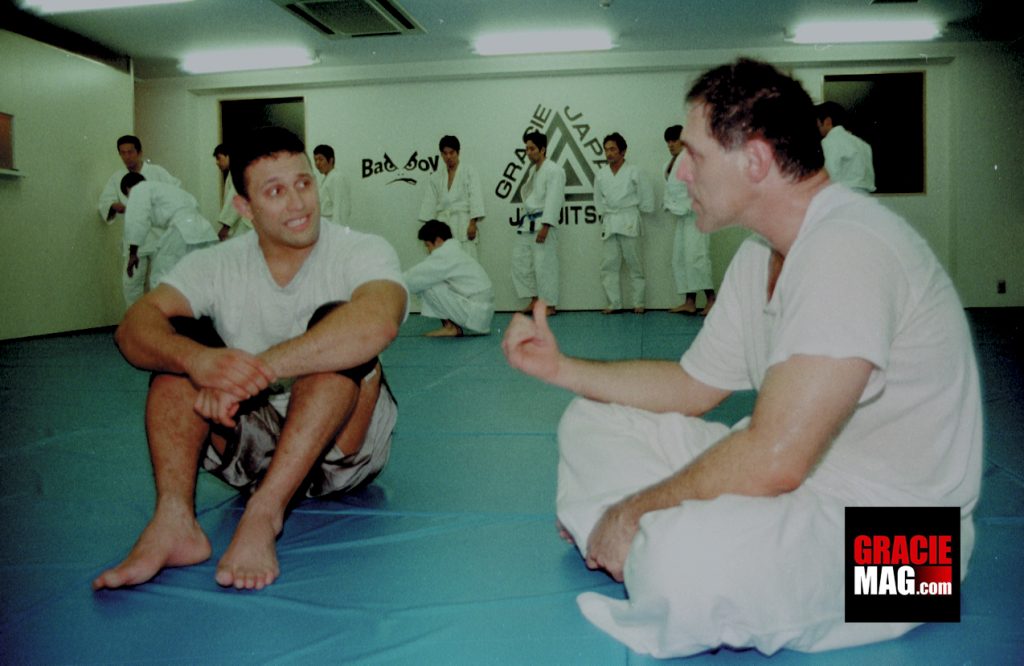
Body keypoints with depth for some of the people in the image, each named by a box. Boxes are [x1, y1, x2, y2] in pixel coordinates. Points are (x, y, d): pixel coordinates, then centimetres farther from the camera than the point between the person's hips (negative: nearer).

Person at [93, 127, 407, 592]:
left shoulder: (363, 252, -12)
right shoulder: (216, 265, -2)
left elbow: (378, 323, -36)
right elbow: (133, 328, -20)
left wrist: (255, 372, -42)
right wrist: (198, 359, -43)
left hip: (342, 449, -3)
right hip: (251, 447, 3)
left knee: (335, 321, -28)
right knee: (178, 337, -15)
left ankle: (263, 515, -35)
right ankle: (173, 520, -29)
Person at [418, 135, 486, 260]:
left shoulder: (469, 171, 6)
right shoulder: (436, 177, 17)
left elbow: (475, 197, -2)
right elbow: (430, 202, 12)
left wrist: (473, 223, -12)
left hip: (463, 225, -3)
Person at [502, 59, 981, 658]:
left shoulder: (848, 248, -25)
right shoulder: (762, 255, 8)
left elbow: (773, 459, -30)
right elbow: (694, 386, 16)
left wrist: (633, 510, -17)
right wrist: (562, 367, 8)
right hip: (798, 475, 10)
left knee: (682, 560, -38)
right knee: (592, 421, 10)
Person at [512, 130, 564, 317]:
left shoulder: (554, 171, -12)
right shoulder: (532, 170, 17)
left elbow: (553, 200, -18)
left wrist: (545, 227, -24)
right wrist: (527, 221, 16)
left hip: (543, 223, -9)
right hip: (527, 223, 9)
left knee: (544, 265, -6)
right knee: (520, 261, 9)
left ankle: (550, 305, 4)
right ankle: (534, 300, 19)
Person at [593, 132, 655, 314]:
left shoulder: (633, 172, -3)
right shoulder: (601, 175, 8)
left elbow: (646, 194, 2)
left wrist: (643, 209, 7)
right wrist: (604, 214, 12)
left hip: (629, 222, -4)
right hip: (608, 223, 4)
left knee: (635, 264, 0)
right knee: (608, 265, 2)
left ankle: (638, 303, 7)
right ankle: (614, 304, 9)